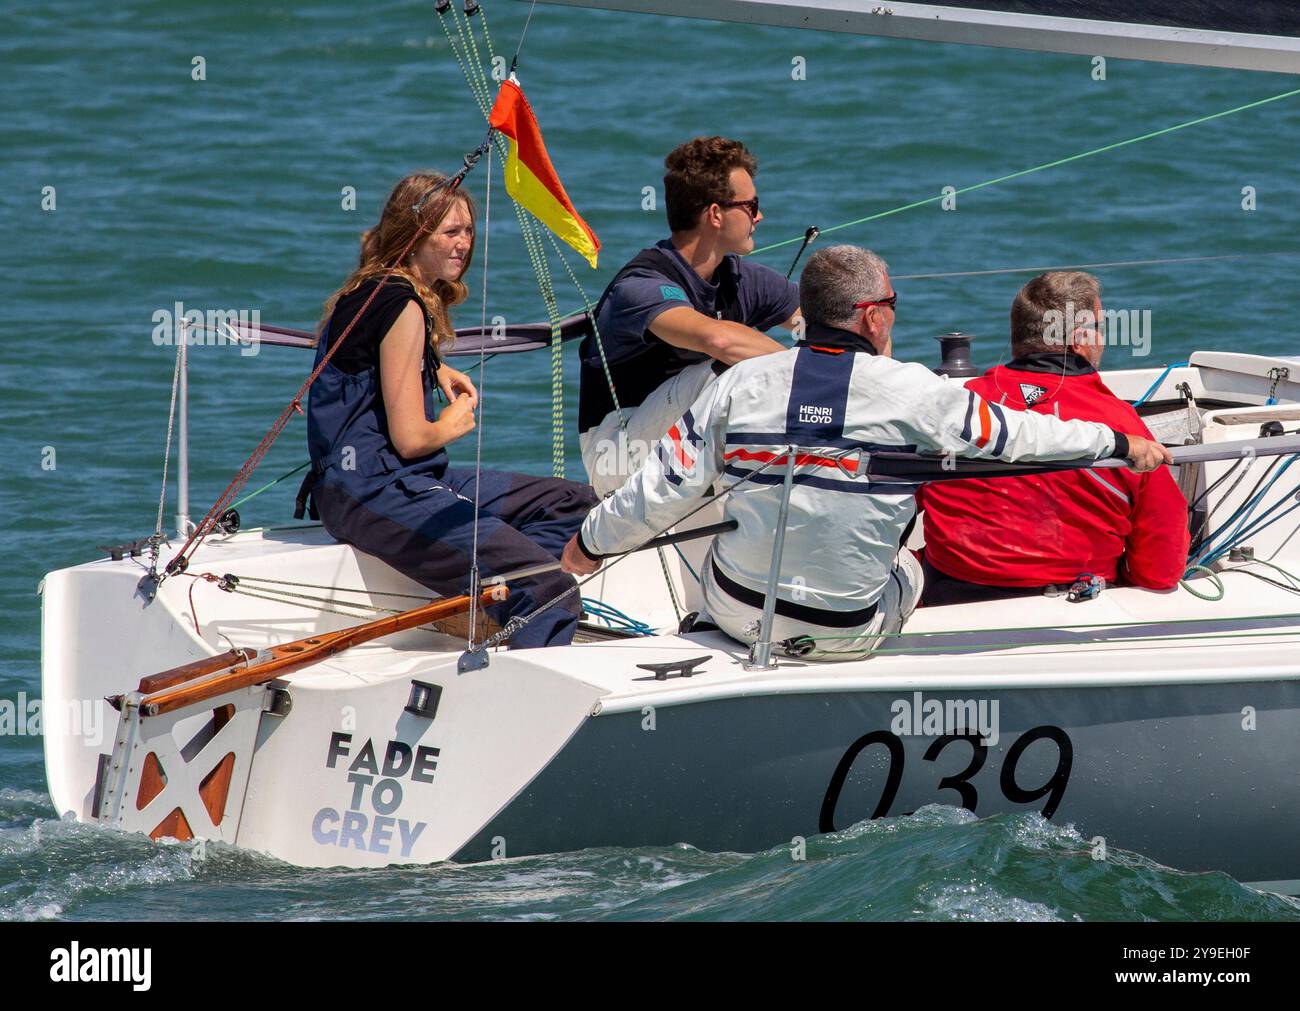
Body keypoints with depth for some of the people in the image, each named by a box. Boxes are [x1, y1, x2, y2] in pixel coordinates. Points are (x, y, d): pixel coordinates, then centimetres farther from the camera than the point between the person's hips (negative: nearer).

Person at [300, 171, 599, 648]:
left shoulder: (368, 292, 15)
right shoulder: (403, 306, -15)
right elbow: (411, 439, -18)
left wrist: (433, 370, 22)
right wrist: (454, 425, 5)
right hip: (378, 494, -11)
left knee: (572, 502, 14)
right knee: (550, 593, -22)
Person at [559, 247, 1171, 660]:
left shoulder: (740, 385, -6)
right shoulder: (911, 393, -12)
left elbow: (665, 488, -3)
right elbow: (1017, 434, -2)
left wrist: (592, 542, 14)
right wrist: (1121, 445, 13)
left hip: (737, 614, 2)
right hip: (847, 634, -2)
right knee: (906, 568, 30)